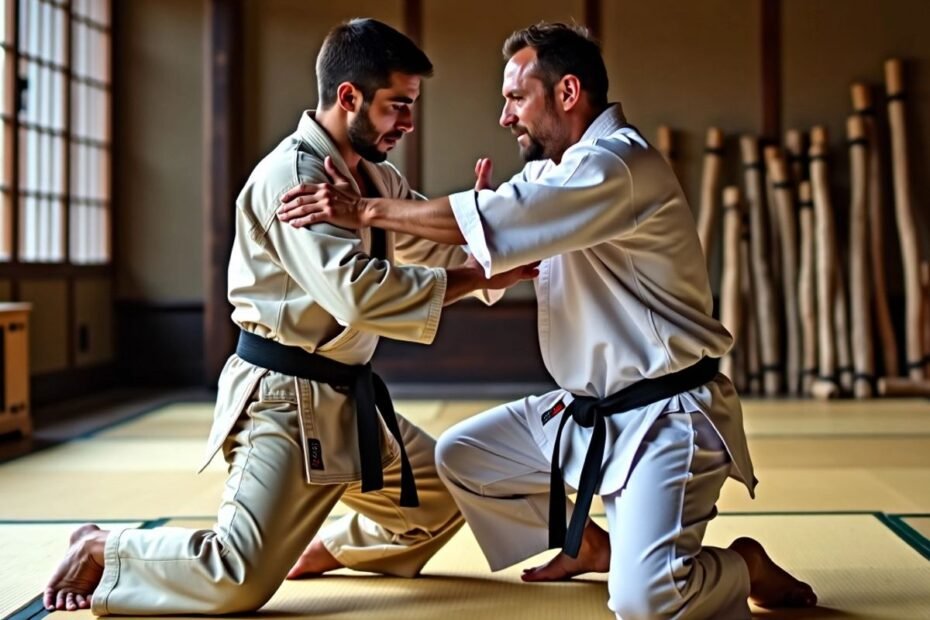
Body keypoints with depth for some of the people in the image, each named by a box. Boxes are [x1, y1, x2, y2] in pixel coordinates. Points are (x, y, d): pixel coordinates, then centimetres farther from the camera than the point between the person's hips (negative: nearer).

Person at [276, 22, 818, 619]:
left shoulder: (618, 164, -19)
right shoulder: (554, 171, 12)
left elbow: (506, 217, -29)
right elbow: (494, 257, 12)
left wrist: (364, 209, -24)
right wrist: (489, 210, -11)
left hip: (666, 417, -9)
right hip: (588, 411, 9)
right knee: (460, 456, 11)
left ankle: (744, 567, 9)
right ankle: (588, 544, 30)